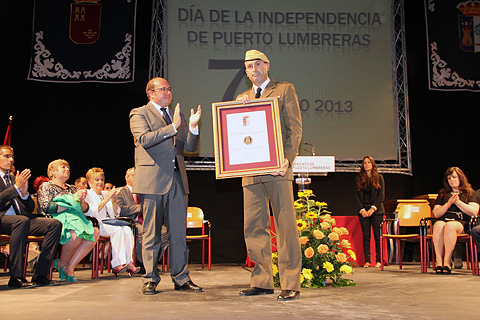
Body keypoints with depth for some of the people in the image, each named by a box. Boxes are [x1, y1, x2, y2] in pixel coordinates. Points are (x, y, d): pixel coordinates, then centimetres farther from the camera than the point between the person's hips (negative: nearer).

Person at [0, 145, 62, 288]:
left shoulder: (14, 178, 25)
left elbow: (31, 208, 19)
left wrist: (24, 192, 0)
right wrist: (16, 187, -13)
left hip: (21, 220, 7)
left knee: (55, 224, -15)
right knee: (22, 221, -39)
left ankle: (40, 275, -16)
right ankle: (15, 277, -33)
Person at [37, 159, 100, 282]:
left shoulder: (72, 188, 29)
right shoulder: (46, 186, 11)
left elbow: (85, 209, 23)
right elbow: (46, 208, -7)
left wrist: (81, 200, -2)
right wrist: (74, 199, -7)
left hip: (75, 219, 6)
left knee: (95, 232, -26)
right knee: (76, 234, -38)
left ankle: (70, 266, -23)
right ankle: (62, 265, -11)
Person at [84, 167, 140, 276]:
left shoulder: (106, 193, 23)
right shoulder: (87, 194, 5)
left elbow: (115, 213, 17)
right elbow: (92, 212, -13)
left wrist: (113, 199, 1)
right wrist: (107, 198, -15)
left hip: (109, 221, 6)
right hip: (96, 224, -6)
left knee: (127, 229, -24)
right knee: (117, 230, -31)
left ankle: (129, 262, -26)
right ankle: (116, 265, -30)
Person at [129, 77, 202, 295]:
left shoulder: (177, 116, 20)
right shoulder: (139, 114, 4)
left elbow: (190, 147, 14)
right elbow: (144, 139, -15)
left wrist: (193, 127, -4)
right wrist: (172, 127, -18)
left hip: (177, 179, 5)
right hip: (152, 180, -5)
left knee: (179, 233, 6)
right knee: (152, 234, 1)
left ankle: (181, 279, 14)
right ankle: (150, 279, 12)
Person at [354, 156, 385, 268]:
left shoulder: (379, 177, 6)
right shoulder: (359, 178, 11)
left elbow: (381, 195, 0)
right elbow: (357, 196, 7)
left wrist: (372, 209, -11)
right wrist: (362, 209, -7)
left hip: (376, 209, -2)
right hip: (363, 210, 2)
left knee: (377, 236, -2)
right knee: (366, 236, 0)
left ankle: (378, 260, 4)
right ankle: (367, 261, 2)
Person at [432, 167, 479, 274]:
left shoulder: (470, 193, 18)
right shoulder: (443, 194, 25)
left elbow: (474, 212, 2)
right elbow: (436, 214, 13)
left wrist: (457, 202, -4)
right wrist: (448, 203, -2)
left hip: (461, 223, -2)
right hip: (443, 220, 2)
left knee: (449, 226, -39)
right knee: (438, 225, -36)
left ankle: (447, 262, -40)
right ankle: (438, 261, -42)